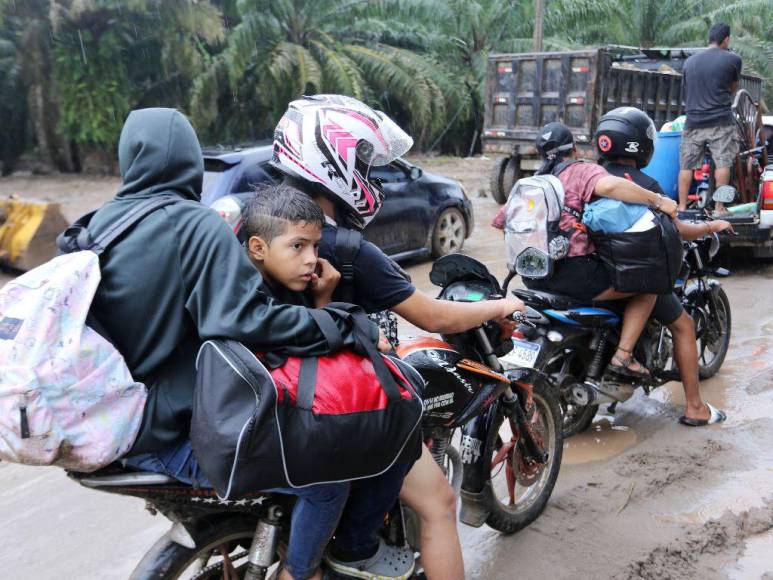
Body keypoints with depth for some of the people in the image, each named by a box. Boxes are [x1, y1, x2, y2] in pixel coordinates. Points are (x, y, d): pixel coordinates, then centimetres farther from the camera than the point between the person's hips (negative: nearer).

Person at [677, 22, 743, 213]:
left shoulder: (689, 61, 10)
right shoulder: (732, 59, -1)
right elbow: (733, 88, 13)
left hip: (693, 122, 4)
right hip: (721, 121, -3)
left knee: (687, 165, 7)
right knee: (723, 163, 0)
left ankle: (682, 207, 9)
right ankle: (719, 208, 0)